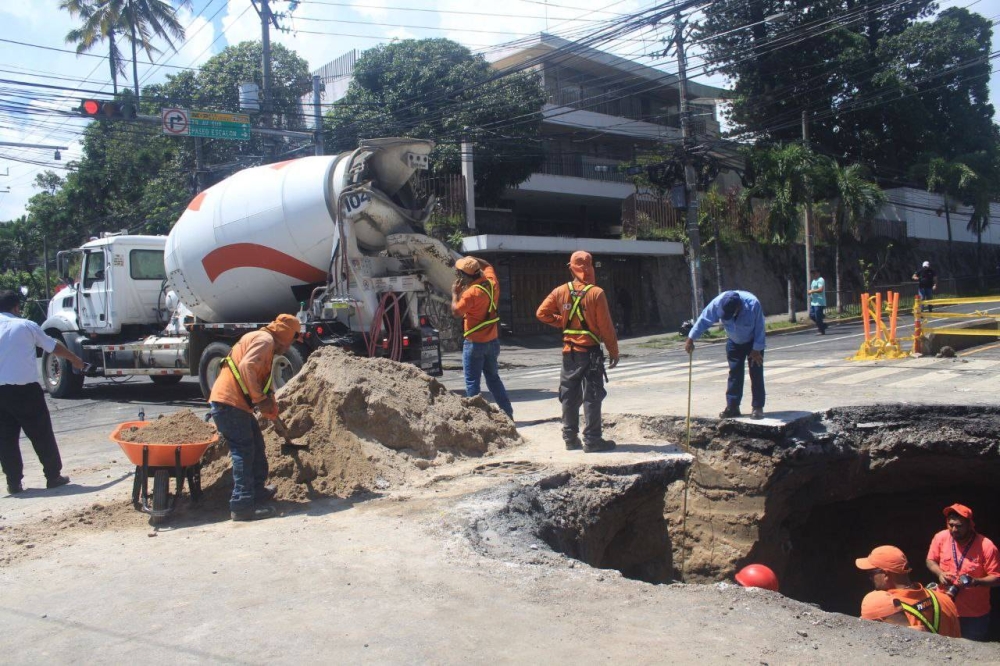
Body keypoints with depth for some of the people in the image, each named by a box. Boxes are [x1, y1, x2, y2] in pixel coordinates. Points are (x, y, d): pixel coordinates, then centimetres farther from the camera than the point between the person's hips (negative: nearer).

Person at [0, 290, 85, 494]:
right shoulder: (26, 325, 2)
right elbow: (54, 347, 13)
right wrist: (75, 359, 28)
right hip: (26, 389, -1)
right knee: (42, 434, 8)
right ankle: (53, 477, 15)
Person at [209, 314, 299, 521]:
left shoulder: (263, 340, 24)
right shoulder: (265, 339, -9)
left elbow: (263, 382, 29)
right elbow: (246, 367, -26)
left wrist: (270, 406, 27)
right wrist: (260, 399, -22)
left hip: (236, 403, 11)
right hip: (229, 403, -11)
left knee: (256, 445, 18)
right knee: (244, 452, -10)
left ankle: (258, 492, 29)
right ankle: (243, 506, -10)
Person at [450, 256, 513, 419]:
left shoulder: (471, 292, -22)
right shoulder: (492, 282, 1)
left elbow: (456, 311, -13)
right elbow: (487, 266, 22)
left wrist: (455, 293, -1)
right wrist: (472, 260, 16)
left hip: (475, 343, -8)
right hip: (492, 340, 8)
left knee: (472, 382, -1)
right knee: (493, 378, 17)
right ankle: (507, 413, 19)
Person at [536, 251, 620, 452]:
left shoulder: (561, 291, 0)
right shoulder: (596, 293, -12)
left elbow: (542, 313, 2)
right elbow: (606, 326, -10)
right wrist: (614, 351, -1)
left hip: (569, 352, 5)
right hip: (590, 351, -4)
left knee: (569, 395, 12)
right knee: (592, 396, 0)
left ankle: (570, 437, 17)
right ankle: (592, 439, 1)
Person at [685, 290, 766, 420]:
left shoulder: (753, 304, -36)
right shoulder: (718, 303, -31)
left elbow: (760, 329, -24)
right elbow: (703, 320, -19)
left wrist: (757, 350, -20)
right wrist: (691, 339, -16)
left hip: (753, 342, -3)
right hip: (734, 342, 3)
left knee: (756, 373, -6)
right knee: (734, 373, 1)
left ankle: (758, 407, -2)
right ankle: (732, 407, 4)